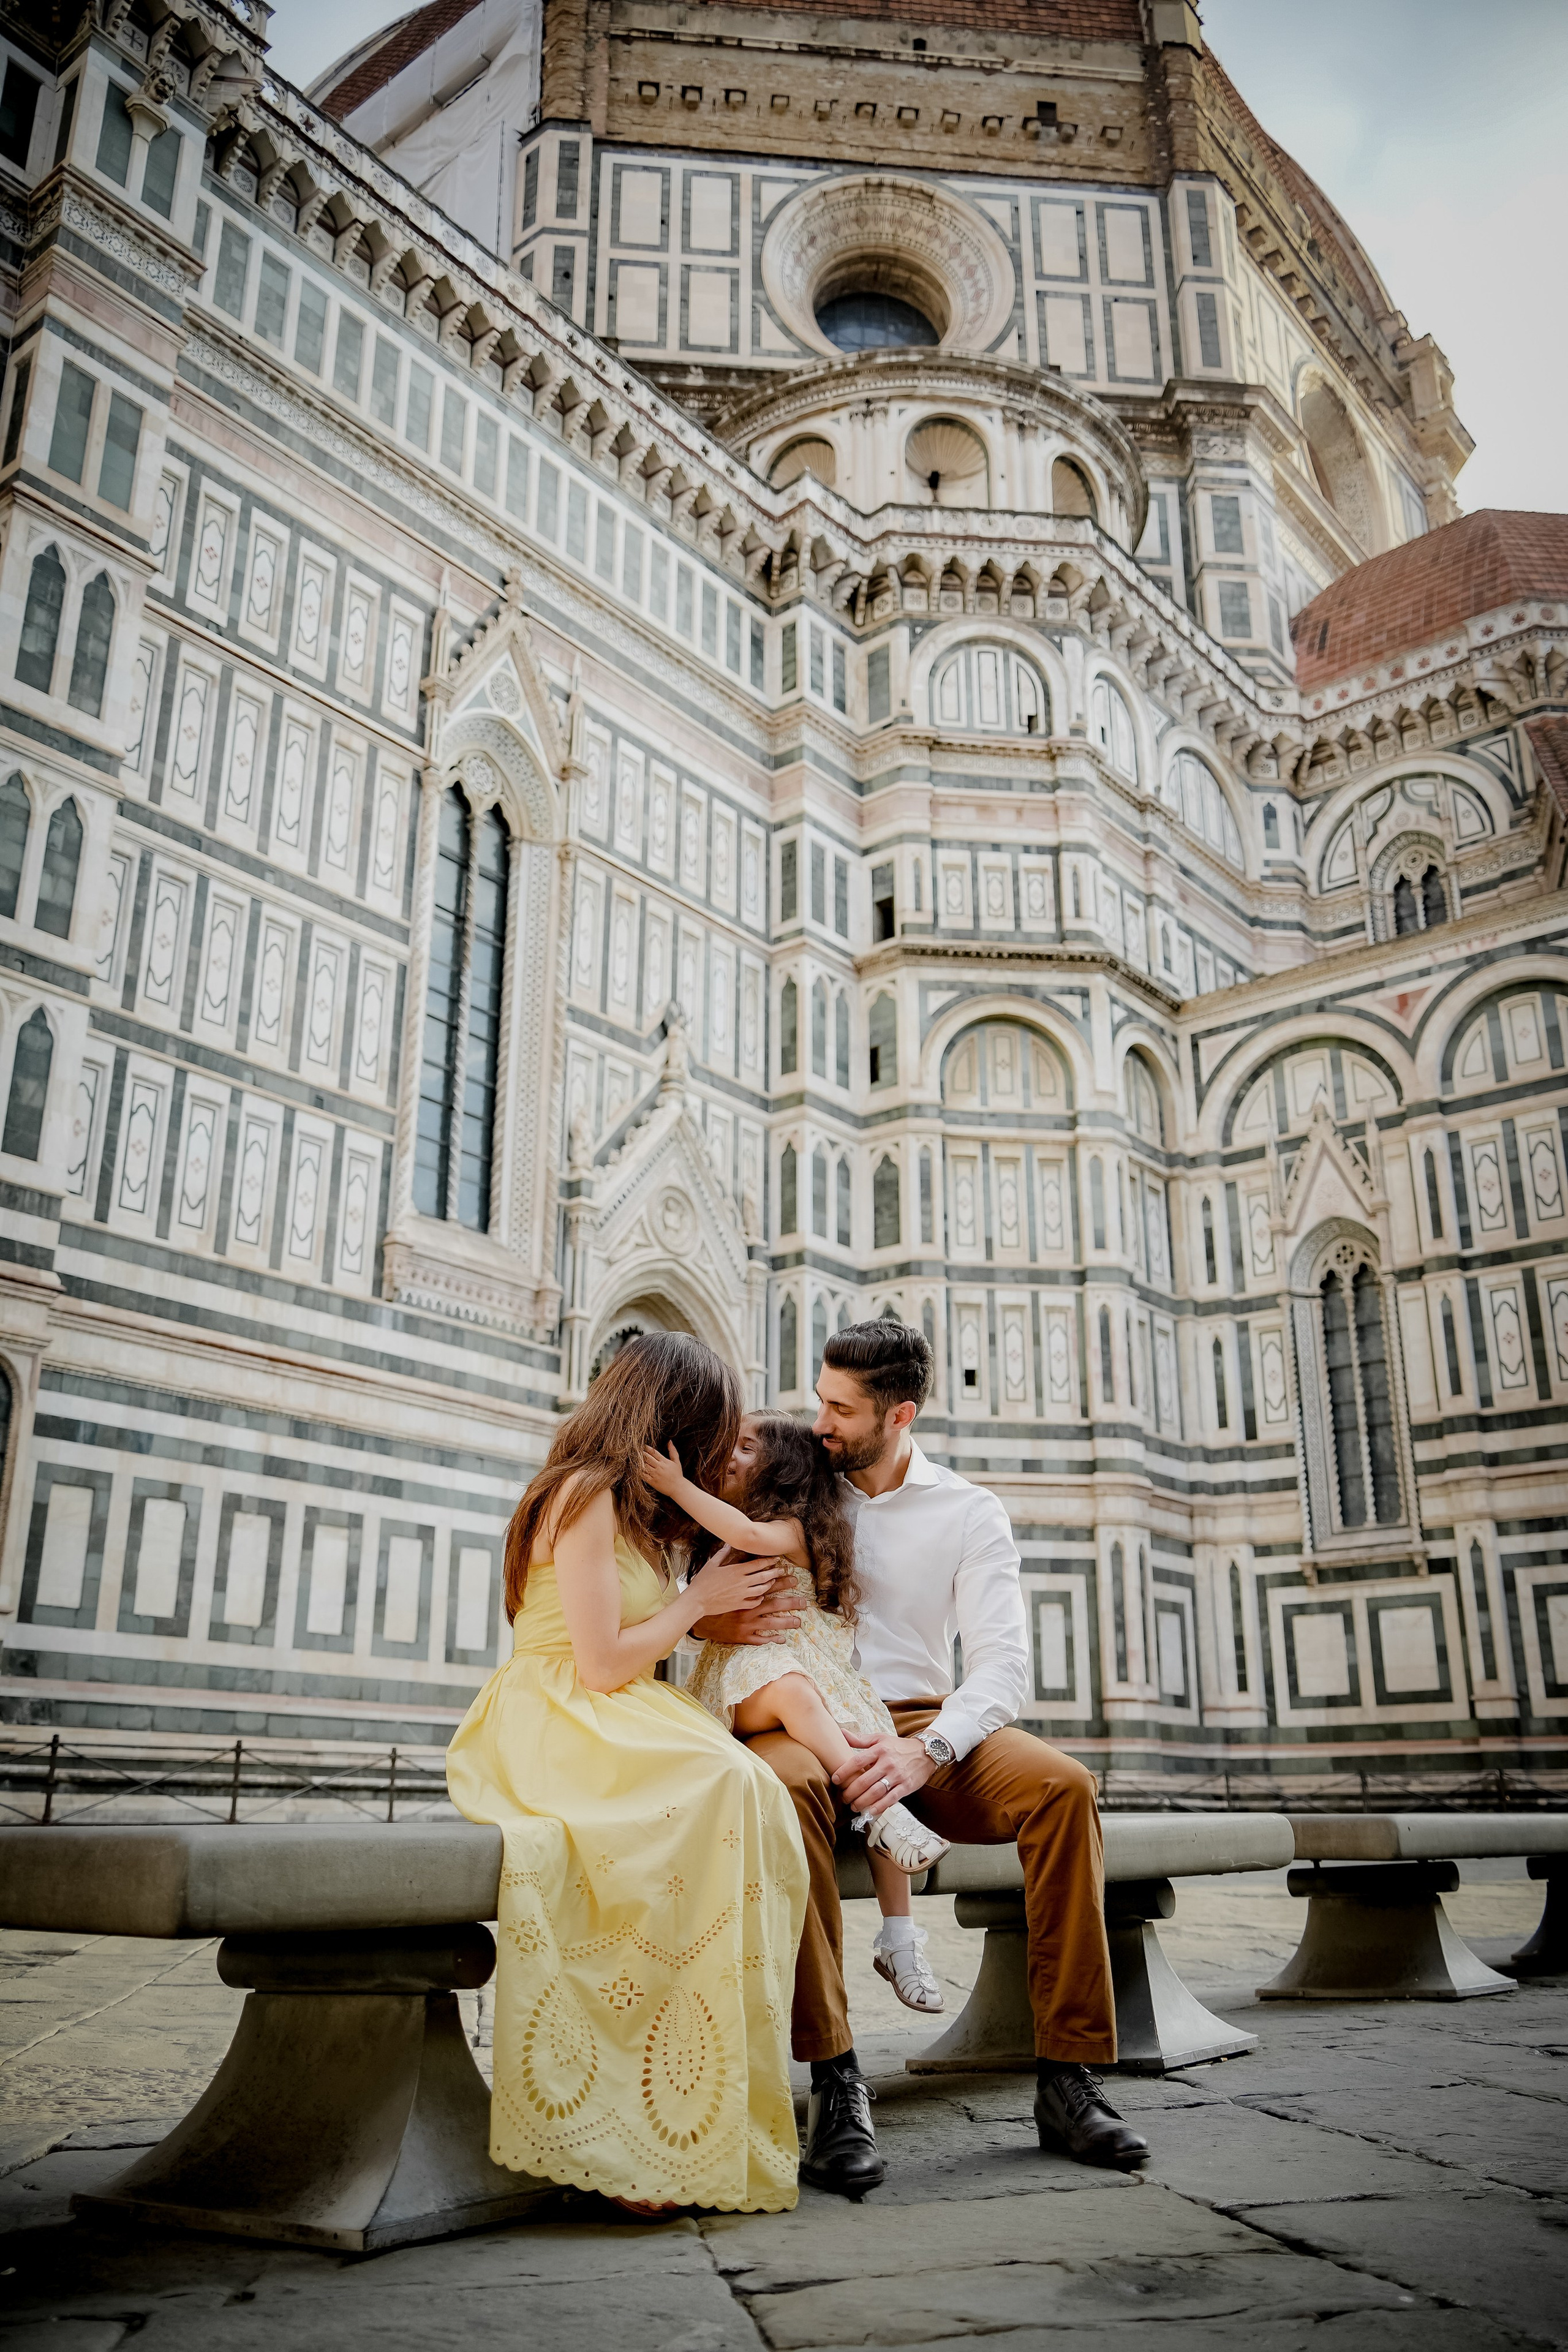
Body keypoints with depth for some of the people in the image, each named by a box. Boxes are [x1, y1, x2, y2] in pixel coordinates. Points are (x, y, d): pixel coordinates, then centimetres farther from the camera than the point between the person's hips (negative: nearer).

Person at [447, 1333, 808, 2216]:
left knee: (753, 1794, -20)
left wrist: (723, 1623, 15)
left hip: (615, 1733, 9)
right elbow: (603, 1663, -15)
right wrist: (699, 1598, -3)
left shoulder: (628, 1506, 21)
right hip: (552, 1735, -9)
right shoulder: (584, 1496, -9)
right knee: (726, 1788, -32)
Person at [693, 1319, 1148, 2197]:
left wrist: (926, 1749, -24)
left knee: (1064, 1786, -27)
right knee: (786, 1782, -37)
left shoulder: (968, 1513, 6)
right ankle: (835, 2082, -35)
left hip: (923, 1725, 1)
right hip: (800, 1717, -1)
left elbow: (1005, 1660, -6)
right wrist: (709, 1620, -14)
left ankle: (1069, 2076, -21)